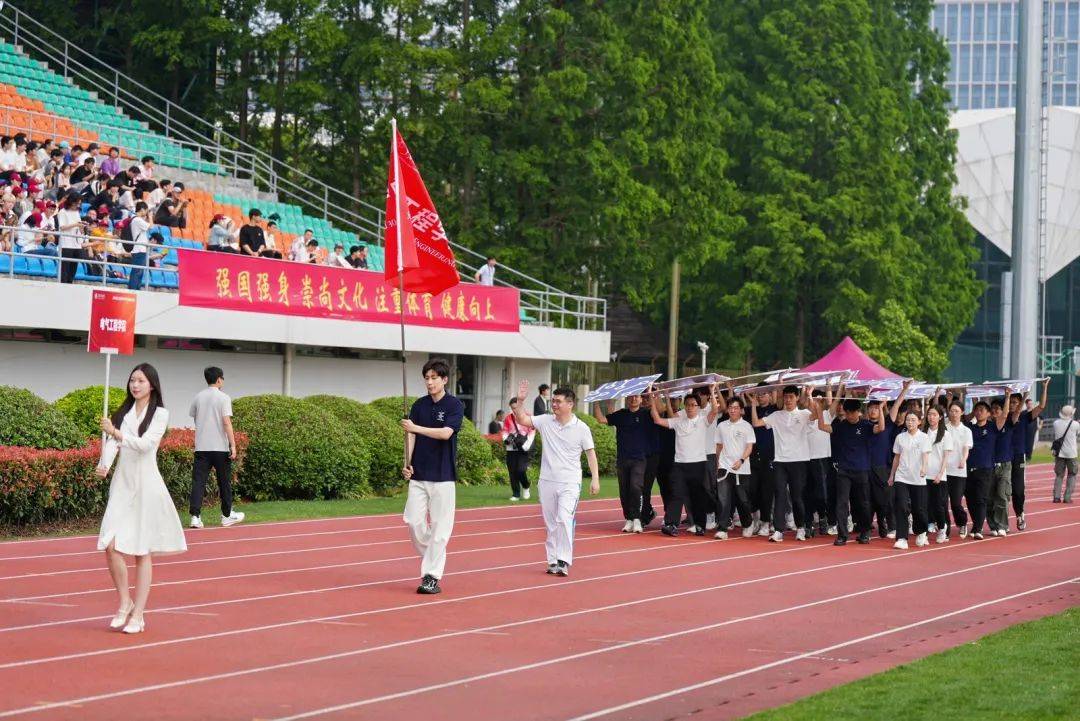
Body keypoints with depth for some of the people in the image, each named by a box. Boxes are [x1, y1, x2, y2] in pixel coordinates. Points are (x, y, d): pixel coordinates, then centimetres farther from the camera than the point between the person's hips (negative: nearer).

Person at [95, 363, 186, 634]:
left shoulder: (160, 414, 0)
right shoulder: (124, 412, 12)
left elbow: (145, 444, -15)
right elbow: (112, 442, -2)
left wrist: (116, 432, -28)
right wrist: (104, 464, -22)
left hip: (146, 485, -3)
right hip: (122, 483, 3)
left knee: (142, 551, 1)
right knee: (111, 546, -10)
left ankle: (137, 614, 6)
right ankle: (125, 602, 10)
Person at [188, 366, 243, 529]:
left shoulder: (198, 398, 8)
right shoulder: (223, 398, -7)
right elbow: (227, 423, -13)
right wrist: (233, 445, -12)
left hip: (201, 447, 4)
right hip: (220, 447, -4)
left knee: (198, 481, -1)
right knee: (224, 482, 10)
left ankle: (195, 516, -12)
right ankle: (227, 515, 20)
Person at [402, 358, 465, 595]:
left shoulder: (454, 405, -4)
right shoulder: (419, 405, 9)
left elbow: (445, 433, -19)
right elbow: (411, 435, 6)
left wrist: (416, 427, -26)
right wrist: (407, 464, -7)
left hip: (443, 476, -4)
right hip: (418, 475, 4)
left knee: (439, 527, -5)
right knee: (414, 522, -1)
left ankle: (432, 576, -2)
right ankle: (430, 560, 22)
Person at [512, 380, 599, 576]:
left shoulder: (581, 428, -4)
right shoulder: (545, 421, 4)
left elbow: (590, 453, 0)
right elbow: (521, 419, 6)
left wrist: (595, 478, -6)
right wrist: (520, 400, -8)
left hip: (570, 483, -4)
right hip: (547, 481, 4)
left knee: (564, 520, -18)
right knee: (551, 524, 9)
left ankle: (564, 561, -16)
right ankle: (553, 561, 16)